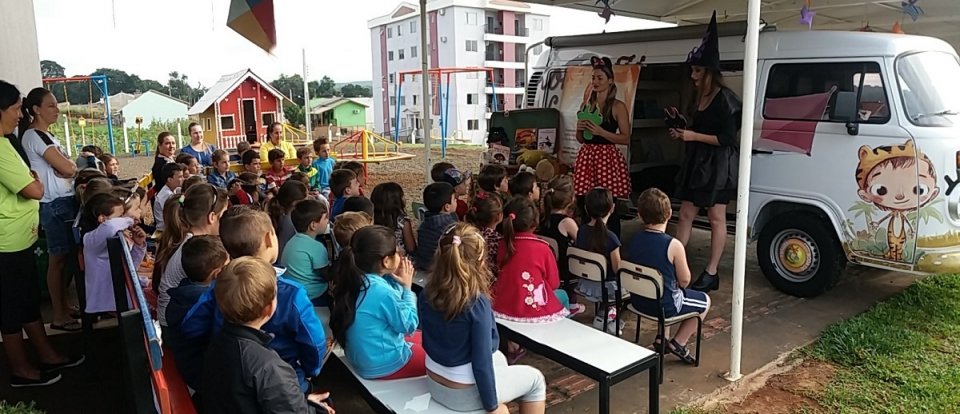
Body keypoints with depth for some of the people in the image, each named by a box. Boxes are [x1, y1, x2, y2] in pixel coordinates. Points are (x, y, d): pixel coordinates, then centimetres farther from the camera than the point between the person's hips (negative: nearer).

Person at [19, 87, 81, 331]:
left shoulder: (46, 135, 16)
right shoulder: (34, 136, -14)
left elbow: (63, 169, 16)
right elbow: (68, 168, -18)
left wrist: (66, 166, -4)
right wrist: (70, 164, 2)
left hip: (65, 201, 9)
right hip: (55, 205, -9)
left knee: (65, 257, 15)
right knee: (58, 259, -3)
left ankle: (64, 307, 25)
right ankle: (59, 317, 6)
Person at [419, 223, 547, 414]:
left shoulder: (427, 294, -8)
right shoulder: (477, 303, -27)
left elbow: (427, 343, 5)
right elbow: (481, 363, -24)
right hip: (465, 393, -7)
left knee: (498, 359, 31)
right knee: (535, 379, 15)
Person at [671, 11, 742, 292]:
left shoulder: (724, 99, -14)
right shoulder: (700, 97, 12)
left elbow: (727, 138, -18)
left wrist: (693, 136, -19)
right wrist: (683, 131, 5)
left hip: (718, 164, -8)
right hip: (697, 162, 9)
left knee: (716, 218, 1)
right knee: (685, 214, 8)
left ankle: (711, 274, 9)